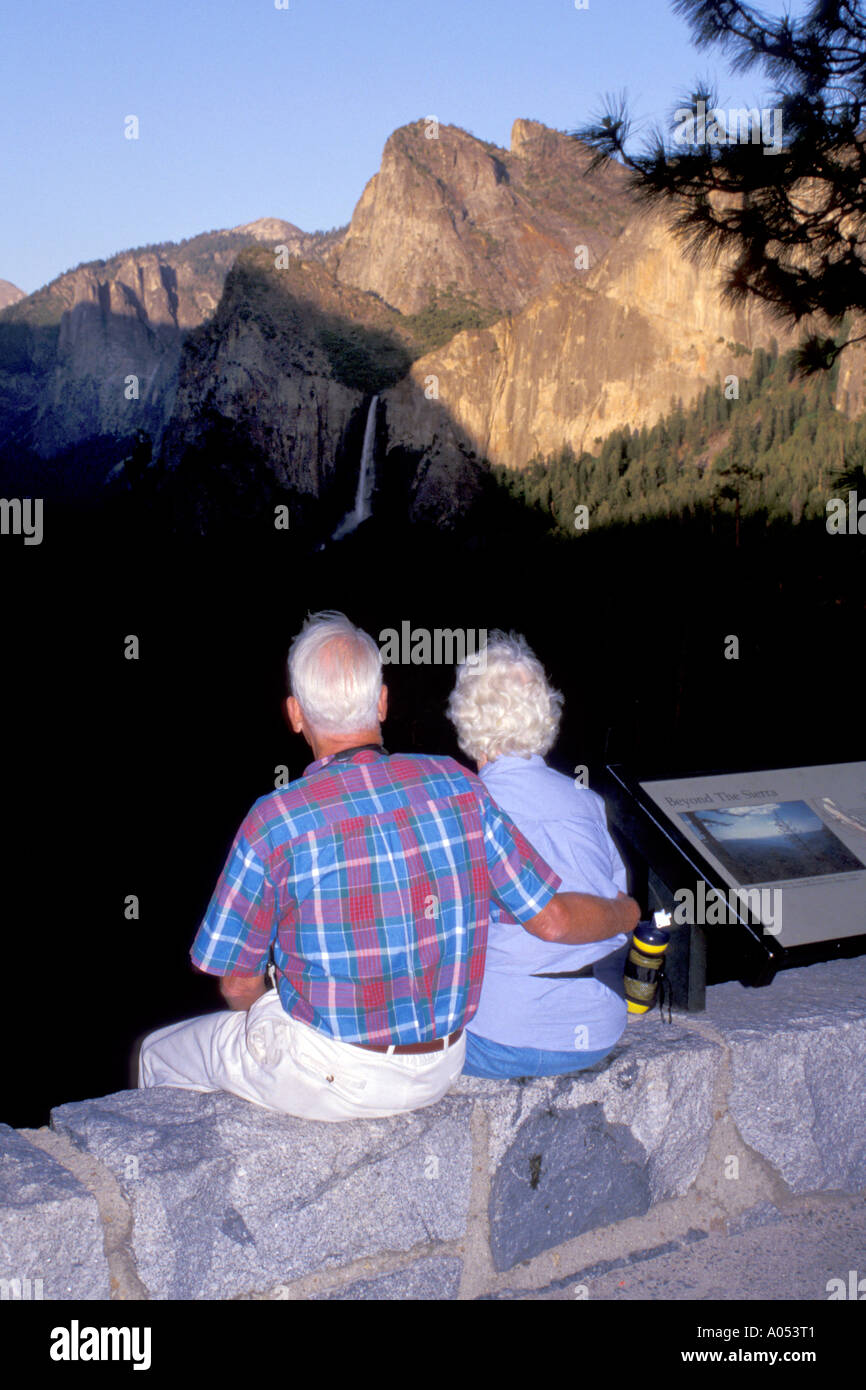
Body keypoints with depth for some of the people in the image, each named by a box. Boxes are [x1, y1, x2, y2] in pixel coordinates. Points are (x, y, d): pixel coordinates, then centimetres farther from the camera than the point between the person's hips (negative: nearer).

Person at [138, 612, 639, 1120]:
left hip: (324, 1082, -5)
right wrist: (627, 913, 16)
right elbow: (553, 919, -5)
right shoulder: (457, 785, -9)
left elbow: (239, 986, -10)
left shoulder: (274, 822, -20)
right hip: (439, 1072, 5)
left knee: (160, 1055, 23)